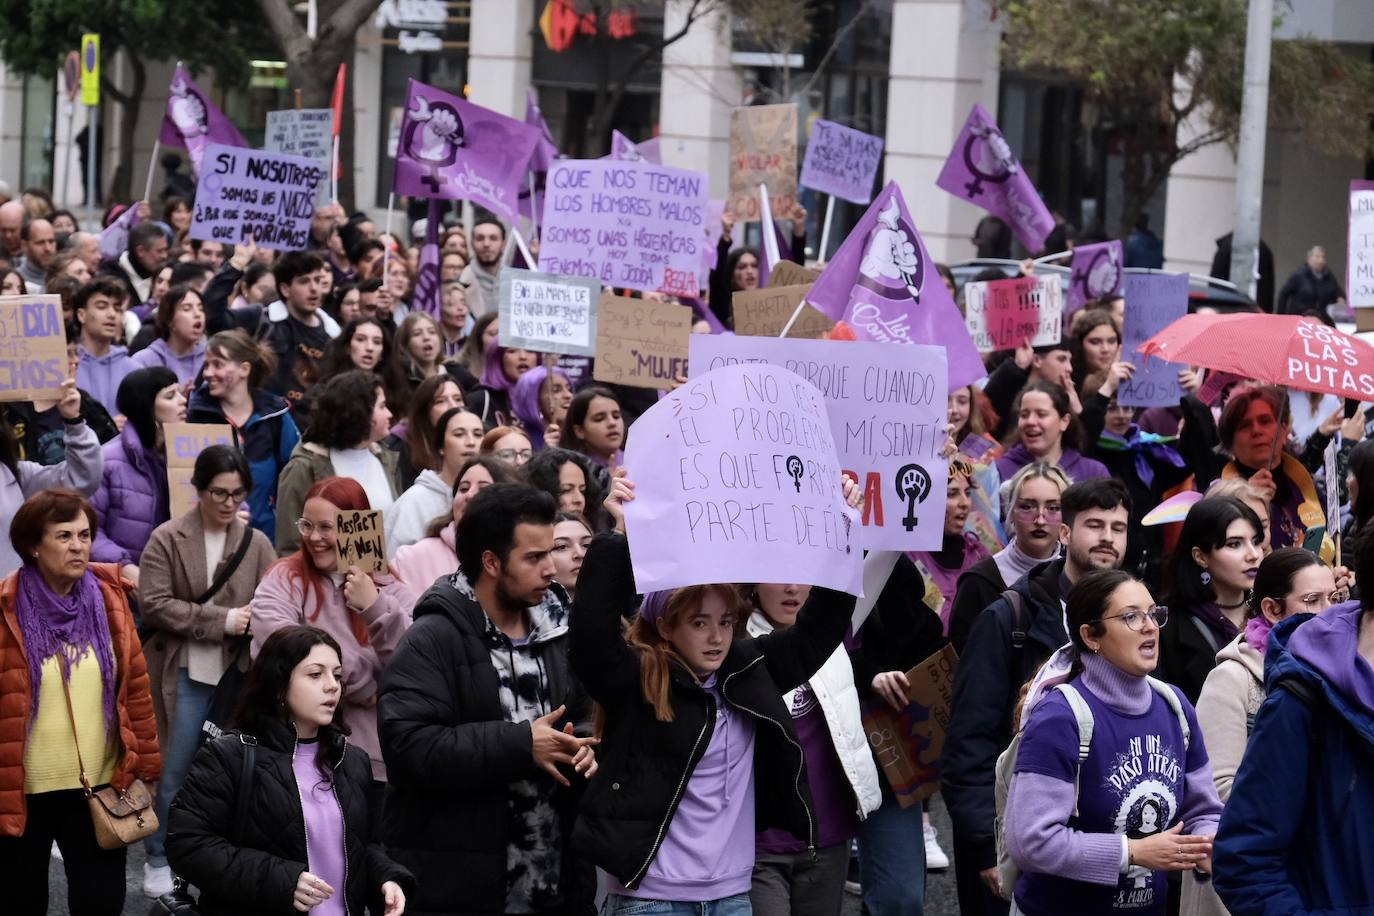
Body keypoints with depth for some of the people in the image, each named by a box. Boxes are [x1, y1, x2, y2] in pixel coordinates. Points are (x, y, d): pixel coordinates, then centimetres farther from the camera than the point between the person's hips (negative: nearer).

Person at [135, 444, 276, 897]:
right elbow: (154, 604, -12)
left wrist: (256, 622, -24)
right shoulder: (167, 539, -3)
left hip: (240, 673, 2)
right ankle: (159, 858, 17)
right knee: (174, 769, 3)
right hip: (183, 673, -2)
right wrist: (221, 620, -15)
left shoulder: (257, 544, 5)